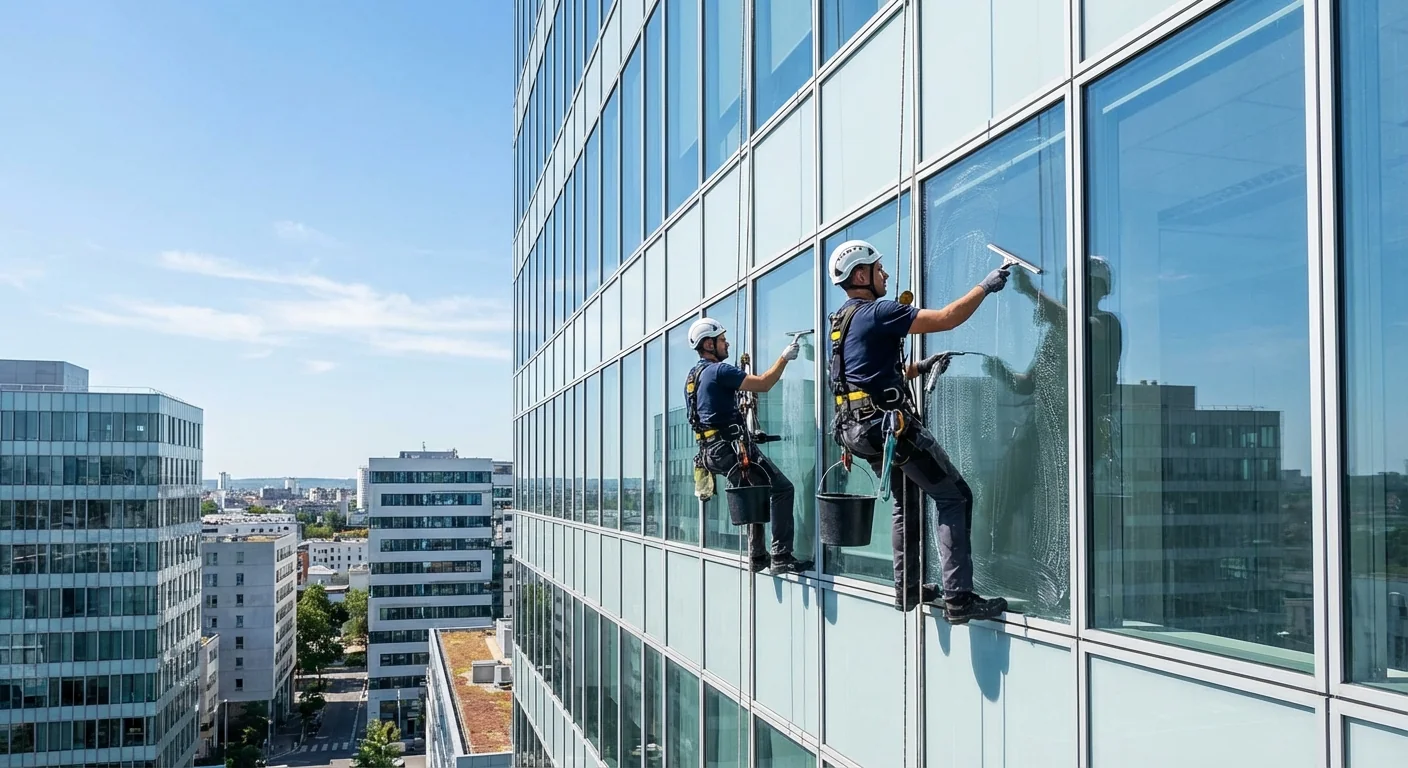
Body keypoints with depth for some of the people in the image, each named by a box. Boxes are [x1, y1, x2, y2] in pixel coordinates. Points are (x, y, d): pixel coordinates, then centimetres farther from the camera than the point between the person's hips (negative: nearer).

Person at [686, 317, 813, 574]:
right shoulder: (719, 371, -13)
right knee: (782, 489, -10)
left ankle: (757, 557, 20)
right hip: (731, 447, -10)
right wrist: (785, 357, -7)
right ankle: (781, 557, -14)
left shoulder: (693, 376, 17)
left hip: (711, 450, 10)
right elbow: (763, 384, -16)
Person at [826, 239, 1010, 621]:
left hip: (858, 429, 10)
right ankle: (958, 598, -12)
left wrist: (920, 367, 23)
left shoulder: (842, 321, 17)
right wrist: (985, 287, -6)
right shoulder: (877, 313, -12)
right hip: (890, 424, -10)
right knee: (955, 497, -7)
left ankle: (906, 589, 26)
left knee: (908, 501, 22)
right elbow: (946, 318, -16)